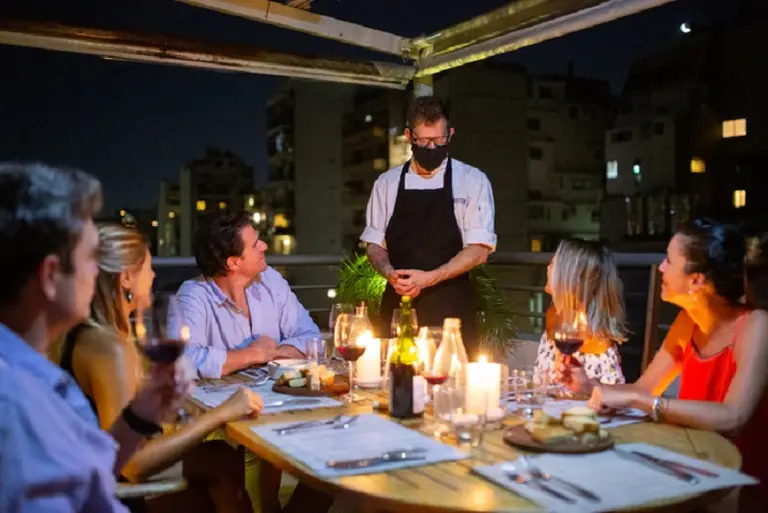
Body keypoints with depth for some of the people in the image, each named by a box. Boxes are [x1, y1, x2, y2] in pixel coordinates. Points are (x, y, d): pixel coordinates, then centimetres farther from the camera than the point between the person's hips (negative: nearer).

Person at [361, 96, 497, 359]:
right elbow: (374, 244, 12)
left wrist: (428, 278, -16)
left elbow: (479, 250, -5)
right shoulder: (387, 183, 9)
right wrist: (390, 273, -9)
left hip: (450, 307, -2)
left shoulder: (472, 180, 0)